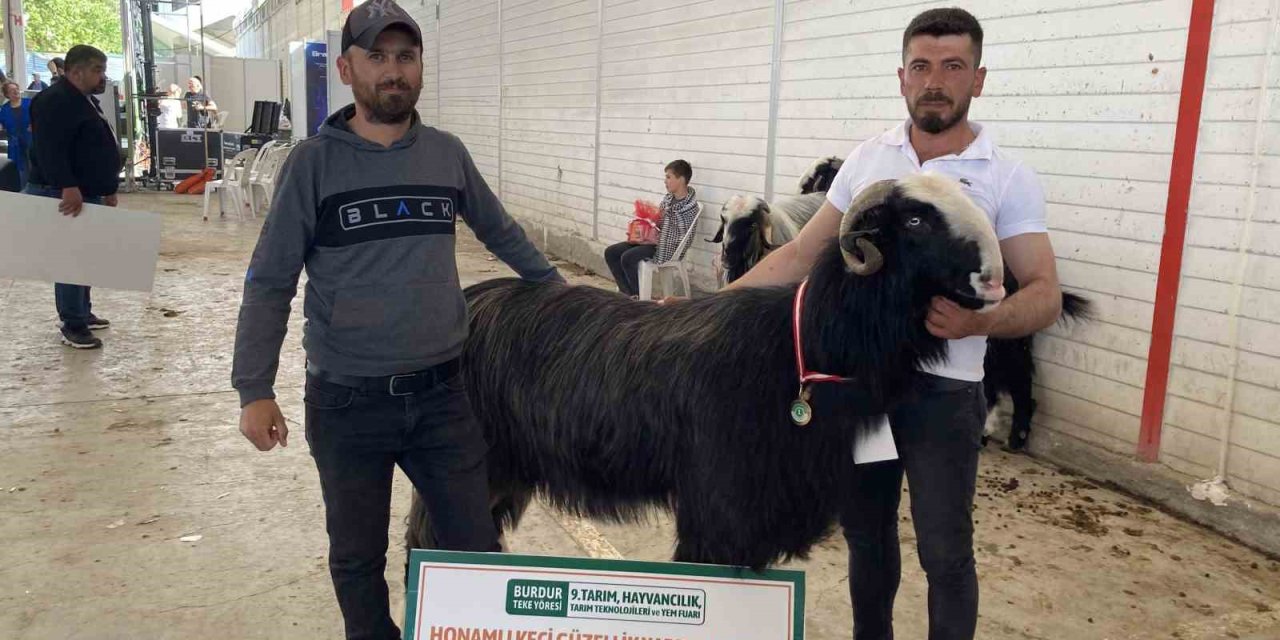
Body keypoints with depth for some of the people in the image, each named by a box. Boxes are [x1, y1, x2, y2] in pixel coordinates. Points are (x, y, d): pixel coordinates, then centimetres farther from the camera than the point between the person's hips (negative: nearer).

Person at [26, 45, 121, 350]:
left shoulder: (87, 101, 18)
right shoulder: (54, 102, -16)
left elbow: (99, 151, 24)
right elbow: (50, 150, -27)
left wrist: (109, 188, 24)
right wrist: (68, 187, -35)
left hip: (87, 193, 11)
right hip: (66, 195, -11)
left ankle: (82, 313, 28)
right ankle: (73, 326, -4)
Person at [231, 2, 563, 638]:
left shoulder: (448, 153, 4)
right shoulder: (314, 161, -4)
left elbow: (501, 232, 20)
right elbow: (270, 282, -3)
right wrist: (254, 389, -8)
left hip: (442, 394, 2)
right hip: (347, 402, -2)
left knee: (477, 547, 7)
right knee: (357, 557, 13)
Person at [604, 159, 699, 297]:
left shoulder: (689, 207, -16)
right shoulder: (668, 198, 8)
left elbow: (683, 238, -18)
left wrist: (656, 239, -18)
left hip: (667, 248, -9)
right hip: (654, 238, 9)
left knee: (627, 258, -28)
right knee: (610, 252, -3)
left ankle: (639, 297, -10)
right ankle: (627, 293, -2)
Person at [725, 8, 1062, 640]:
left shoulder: (1008, 178, -5)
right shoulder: (866, 159, 5)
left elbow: (1045, 294, -9)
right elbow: (802, 254, 7)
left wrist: (979, 321, -30)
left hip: (943, 391, -3)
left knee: (944, 550, 5)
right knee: (865, 531, 17)